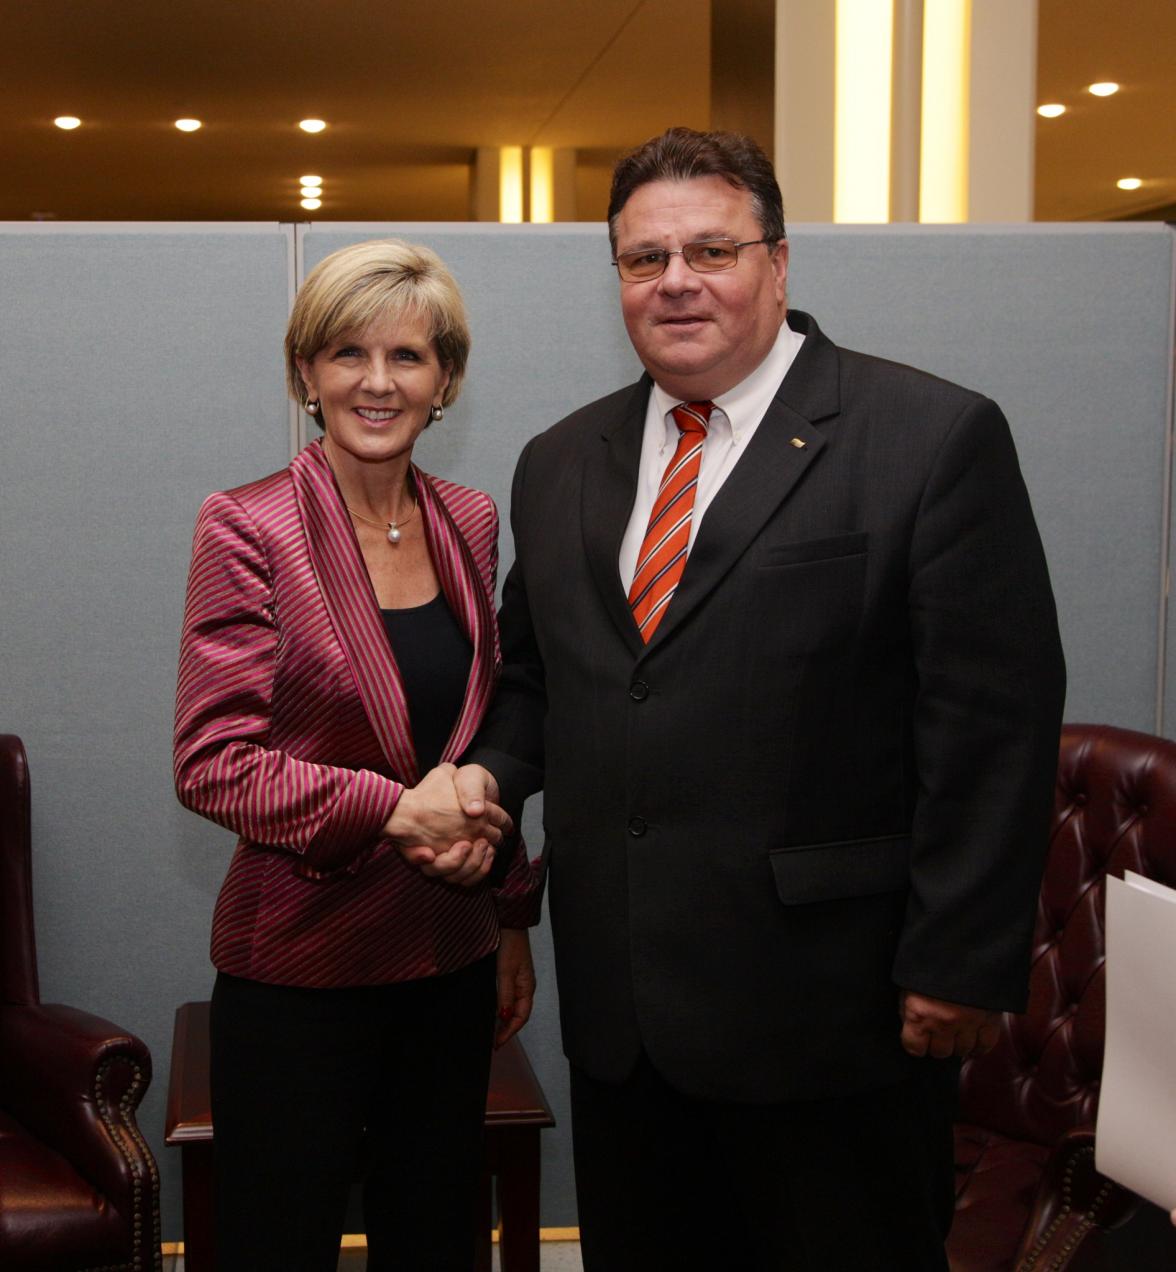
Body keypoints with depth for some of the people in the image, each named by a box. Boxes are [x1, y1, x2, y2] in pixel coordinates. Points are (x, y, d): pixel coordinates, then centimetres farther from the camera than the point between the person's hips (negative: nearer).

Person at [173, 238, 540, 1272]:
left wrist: (512, 916, 13)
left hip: (451, 959, 5)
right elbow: (211, 761, -15)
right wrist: (393, 808, -23)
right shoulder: (247, 529, -10)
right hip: (301, 963, -5)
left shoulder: (470, 523, 7)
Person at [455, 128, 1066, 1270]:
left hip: (832, 1009, -5)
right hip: (619, 1011, 6)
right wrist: (490, 771, -1)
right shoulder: (561, 464, 11)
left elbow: (992, 724, -11)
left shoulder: (935, 438, -8)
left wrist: (959, 967, -13)